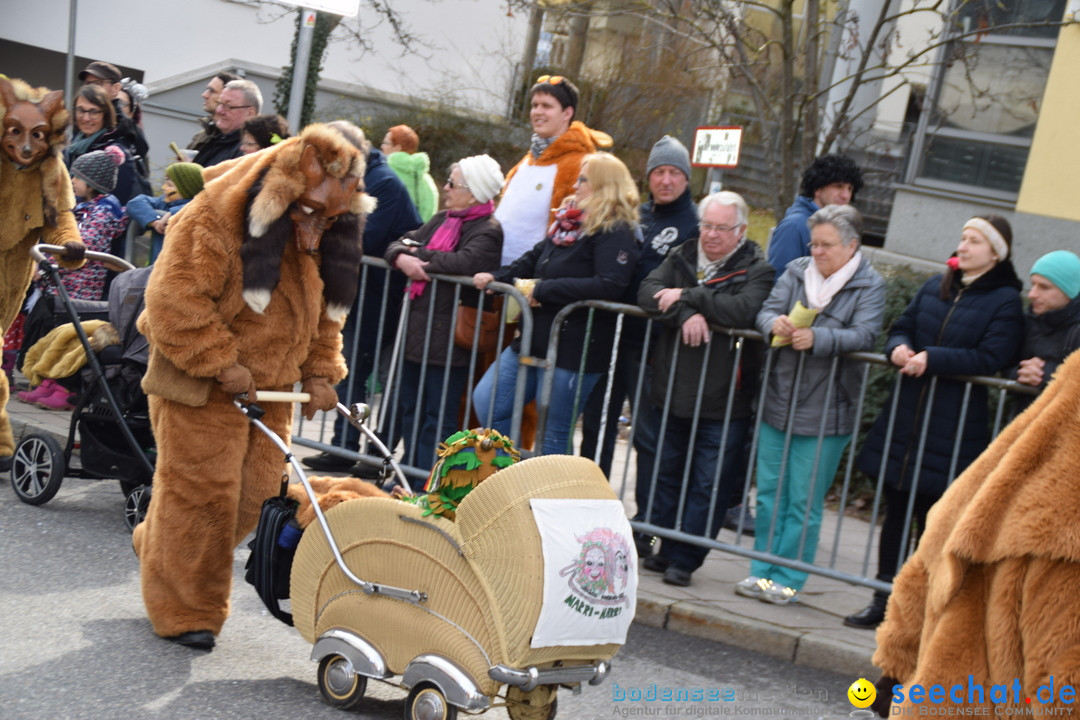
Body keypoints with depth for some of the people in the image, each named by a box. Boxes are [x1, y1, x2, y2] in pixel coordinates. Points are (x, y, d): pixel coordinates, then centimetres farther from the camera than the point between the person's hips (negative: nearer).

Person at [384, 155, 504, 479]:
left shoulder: (487, 231, -9)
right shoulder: (442, 220, 17)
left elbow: (464, 263, -26)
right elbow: (399, 244, 14)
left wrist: (418, 253, -12)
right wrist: (402, 258, -12)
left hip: (448, 339, -8)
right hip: (417, 331, 8)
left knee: (438, 416, -3)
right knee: (410, 407, 15)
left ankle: (427, 486, 2)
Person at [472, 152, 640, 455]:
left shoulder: (615, 233, -13)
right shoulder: (569, 222, 13)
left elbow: (609, 285, -26)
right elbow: (533, 259, 21)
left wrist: (544, 289, -22)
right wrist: (496, 277, 3)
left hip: (572, 348, -9)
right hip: (536, 338, 9)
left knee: (554, 436, 1)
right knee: (486, 401, 8)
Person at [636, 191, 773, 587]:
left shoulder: (757, 269, -5)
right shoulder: (681, 257, 10)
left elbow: (745, 310, -24)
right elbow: (648, 293, -4)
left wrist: (688, 295, -18)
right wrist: (685, 314, -21)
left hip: (724, 402, -5)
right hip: (674, 391, 5)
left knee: (708, 484, -2)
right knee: (667, 472, 13)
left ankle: (685, 559, 7)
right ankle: (664, 550, 25)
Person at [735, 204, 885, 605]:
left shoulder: (870, 286, -3)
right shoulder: (797, 271, 9)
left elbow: (864, 335, -16)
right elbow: (767, 311, 2)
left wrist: (816, 339, -29)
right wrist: (777, 324, -22)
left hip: (825, 412, -4)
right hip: (778, 403, 5)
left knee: (804, 502, 0)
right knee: (770, 493, 10)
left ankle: (788, 580, 9)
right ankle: (762, 571, 20)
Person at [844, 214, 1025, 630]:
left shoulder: (1005, 301, -6)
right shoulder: (936, 287, 13)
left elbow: (990, 359, -16)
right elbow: (902, 327, 17)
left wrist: (932, 359, -20)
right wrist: (899, 348, -6)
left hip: (953, 429, -6)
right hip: (905, 415, 6)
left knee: (932, 521, 0)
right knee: (895, 513, 11)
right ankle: (883, 600, 21)